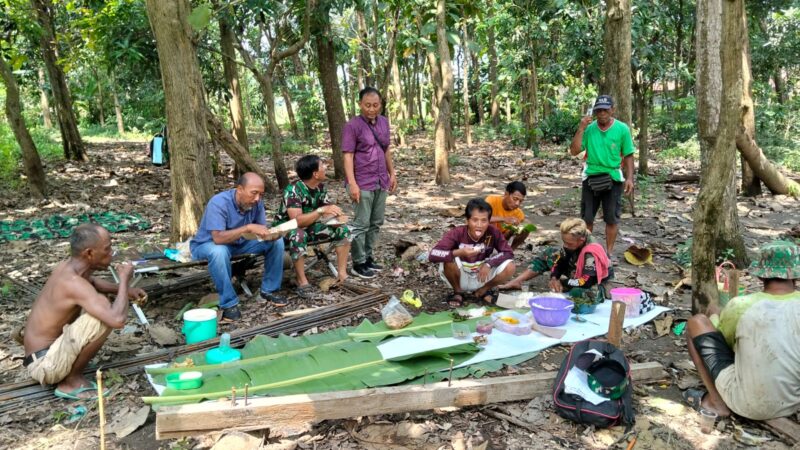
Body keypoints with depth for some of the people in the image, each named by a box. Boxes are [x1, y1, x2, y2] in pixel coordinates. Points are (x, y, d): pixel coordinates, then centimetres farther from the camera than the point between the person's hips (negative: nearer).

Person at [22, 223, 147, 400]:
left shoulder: (68, 266, 0)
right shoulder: (74, 283, -27)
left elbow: (91, 281, 26)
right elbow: (118, 320, -38)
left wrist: (126, 290, 9)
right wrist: (124, 279, -21)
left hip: (48, 351, 9)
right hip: (45, 364, -9)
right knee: (104, 318, -26)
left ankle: (69, 373, 14)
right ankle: (71, 381, -7)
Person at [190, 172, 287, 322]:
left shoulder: (256, 203, -14)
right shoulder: (218, 203, -31)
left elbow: (262, 231, -7)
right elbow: (218, 238, -40)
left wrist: (271, 235, -31)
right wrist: (248, 227, -47)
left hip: (239, 243, 6)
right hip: (207, 244, -6)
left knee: (277, 241, -9)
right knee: (219, 251, -41)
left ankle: (269, 290, 3)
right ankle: (229, 304, -25)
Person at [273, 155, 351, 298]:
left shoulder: (320, 187, -6)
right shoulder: (293, 190, -27)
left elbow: (329, 209, -1)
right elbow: (297, 220, -36)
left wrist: (338, 215, -24)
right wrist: (321, 210, -43)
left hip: (308, 226, 7)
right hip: (286, 228, -7)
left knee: (343, 230, -9)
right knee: (299, 235, -41)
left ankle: (342, 274, -6)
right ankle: (302, 282, -26)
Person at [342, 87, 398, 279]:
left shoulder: (384, 122, 9)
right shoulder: (353, 125, -11)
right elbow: (348, 156, -14)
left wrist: (392, 173, 15)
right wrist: (352, 183, -20)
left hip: (381, 182, 7)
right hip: (363, 183, -7)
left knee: (376, 223, 13)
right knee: (361, 224, -1)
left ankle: (369, 258, 25)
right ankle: (358, 264, 9)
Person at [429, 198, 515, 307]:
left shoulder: (493, 233, -17)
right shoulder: (456, 233, -25)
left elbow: (508, 253, -12)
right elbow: (432, 255, -35)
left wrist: (488, 264, -28)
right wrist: (459, 252, -48)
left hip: (481, 277, 3)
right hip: (461, 278, -2)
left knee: (510, 267, -20)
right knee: (449, 260, -33)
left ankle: (482, 291, 7)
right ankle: (458, 292, -3)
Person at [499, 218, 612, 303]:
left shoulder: (591, 253, -37)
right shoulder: (573, 243, -15)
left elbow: (587, 282, -38)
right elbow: (561, 260, -2)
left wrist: (561, 282, -25)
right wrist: (554, 278, -19)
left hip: (596, 284, -7)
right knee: (549, 253, -1)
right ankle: (516, 282, -6)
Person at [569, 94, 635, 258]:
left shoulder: (622, 129, -5)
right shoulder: (589, 128, -2)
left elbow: (628, 156, 0)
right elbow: (574, 151, -7)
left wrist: (629, 178, -8)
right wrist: (580, 129, -15)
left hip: (613, 178, -1)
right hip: (591, 177, 1)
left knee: (612, 218, 6)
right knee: (586, 218, 9)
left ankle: (609, 252, 19)